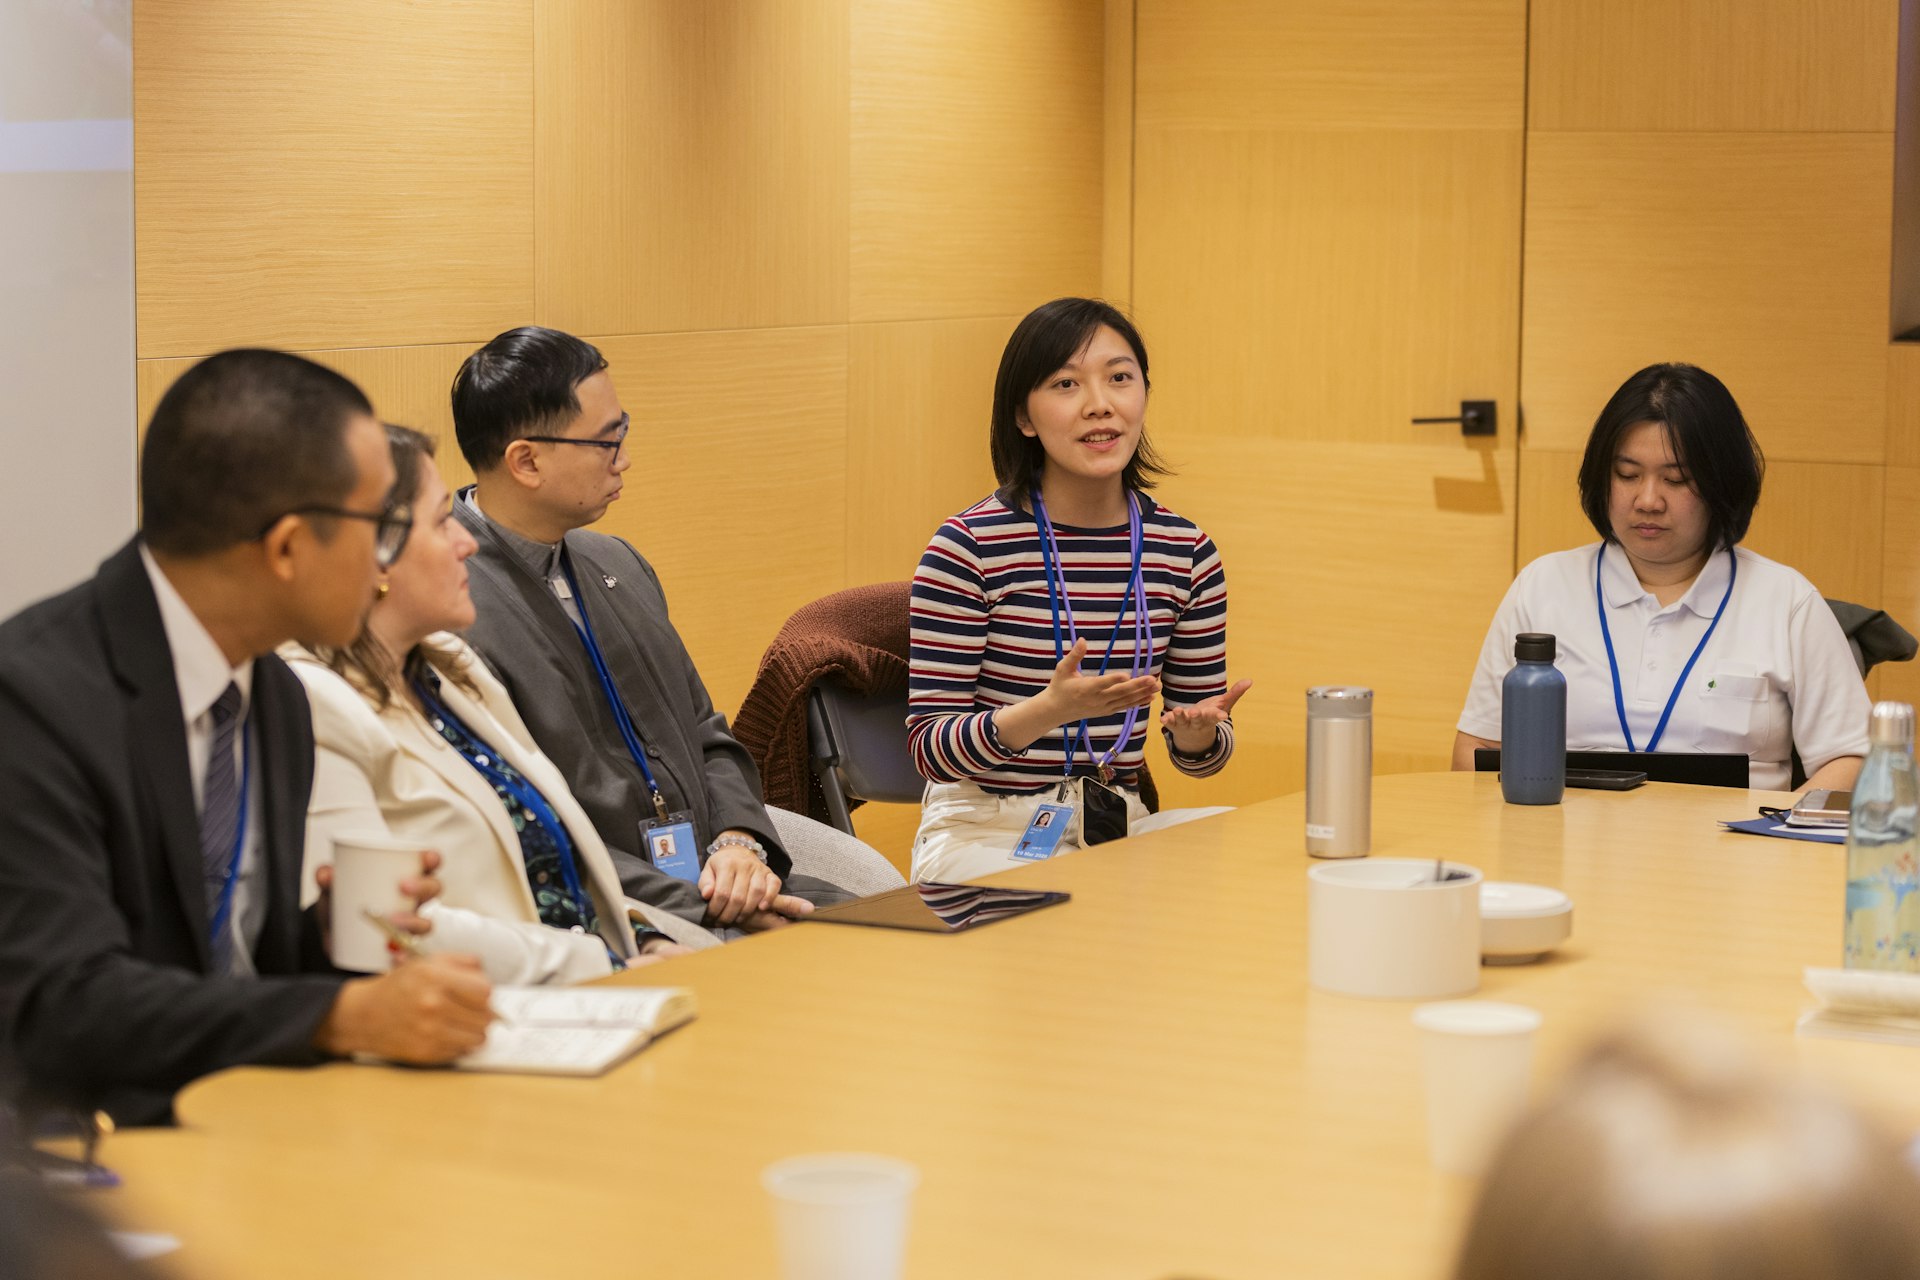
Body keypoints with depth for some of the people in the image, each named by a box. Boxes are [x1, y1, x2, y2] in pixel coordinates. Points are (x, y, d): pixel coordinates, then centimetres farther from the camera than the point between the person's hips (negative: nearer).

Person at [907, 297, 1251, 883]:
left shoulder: (1186, 553, 4)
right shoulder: (968, 548, -10)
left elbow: (1201, 756, 11)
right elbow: (928, 746, -12)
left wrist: (1196, 730, -14)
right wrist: (1050, 710, -30)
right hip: (984, 833, -6)